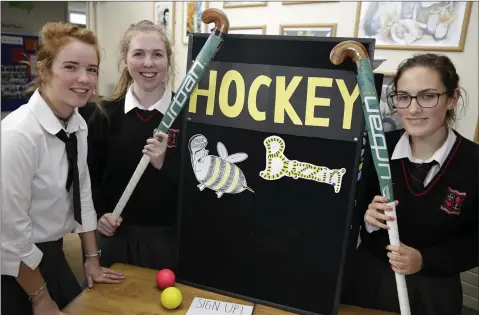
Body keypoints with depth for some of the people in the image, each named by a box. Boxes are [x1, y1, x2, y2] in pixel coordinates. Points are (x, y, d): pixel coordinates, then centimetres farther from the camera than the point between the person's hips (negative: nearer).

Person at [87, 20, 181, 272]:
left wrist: (164, 164, -22)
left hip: (170, 237, -1)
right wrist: (99, 213, -6)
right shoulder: (106, 114, -2)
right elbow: (90, 174, 7)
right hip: (117, 235, 2)